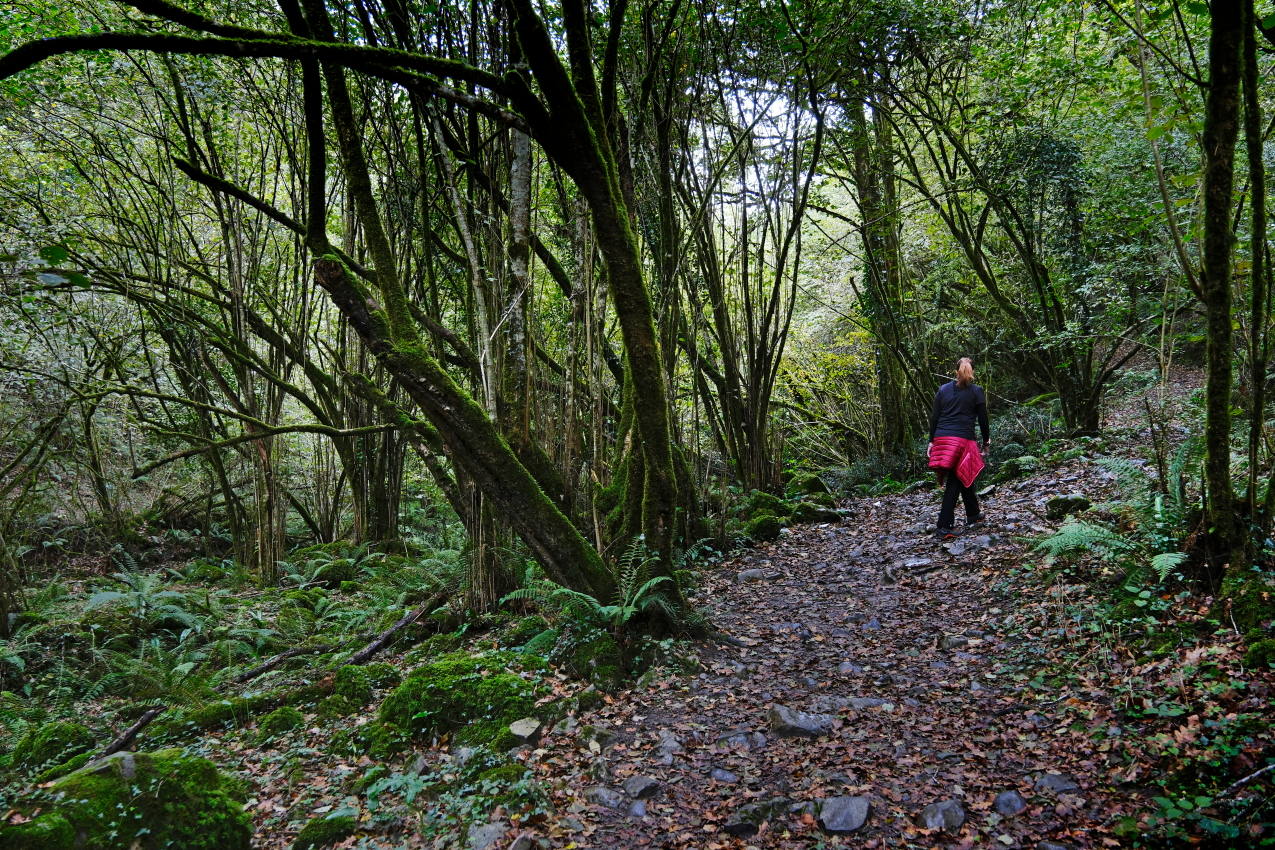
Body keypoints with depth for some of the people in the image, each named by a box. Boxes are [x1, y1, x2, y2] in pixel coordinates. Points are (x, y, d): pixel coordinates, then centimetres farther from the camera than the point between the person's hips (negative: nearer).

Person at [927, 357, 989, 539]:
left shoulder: (943, 389, 9)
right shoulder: (977, 391, 2)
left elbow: (934, 417, 7)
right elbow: (983, 419, 3)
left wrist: (931, 441, 11)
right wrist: (986, 441, 15)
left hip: (942, 438, 4)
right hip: (963, 440, -4)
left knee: (965, 478, 18)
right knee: (955, 482, 0)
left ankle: (973, 515, 28)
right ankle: (944, 527, -5)